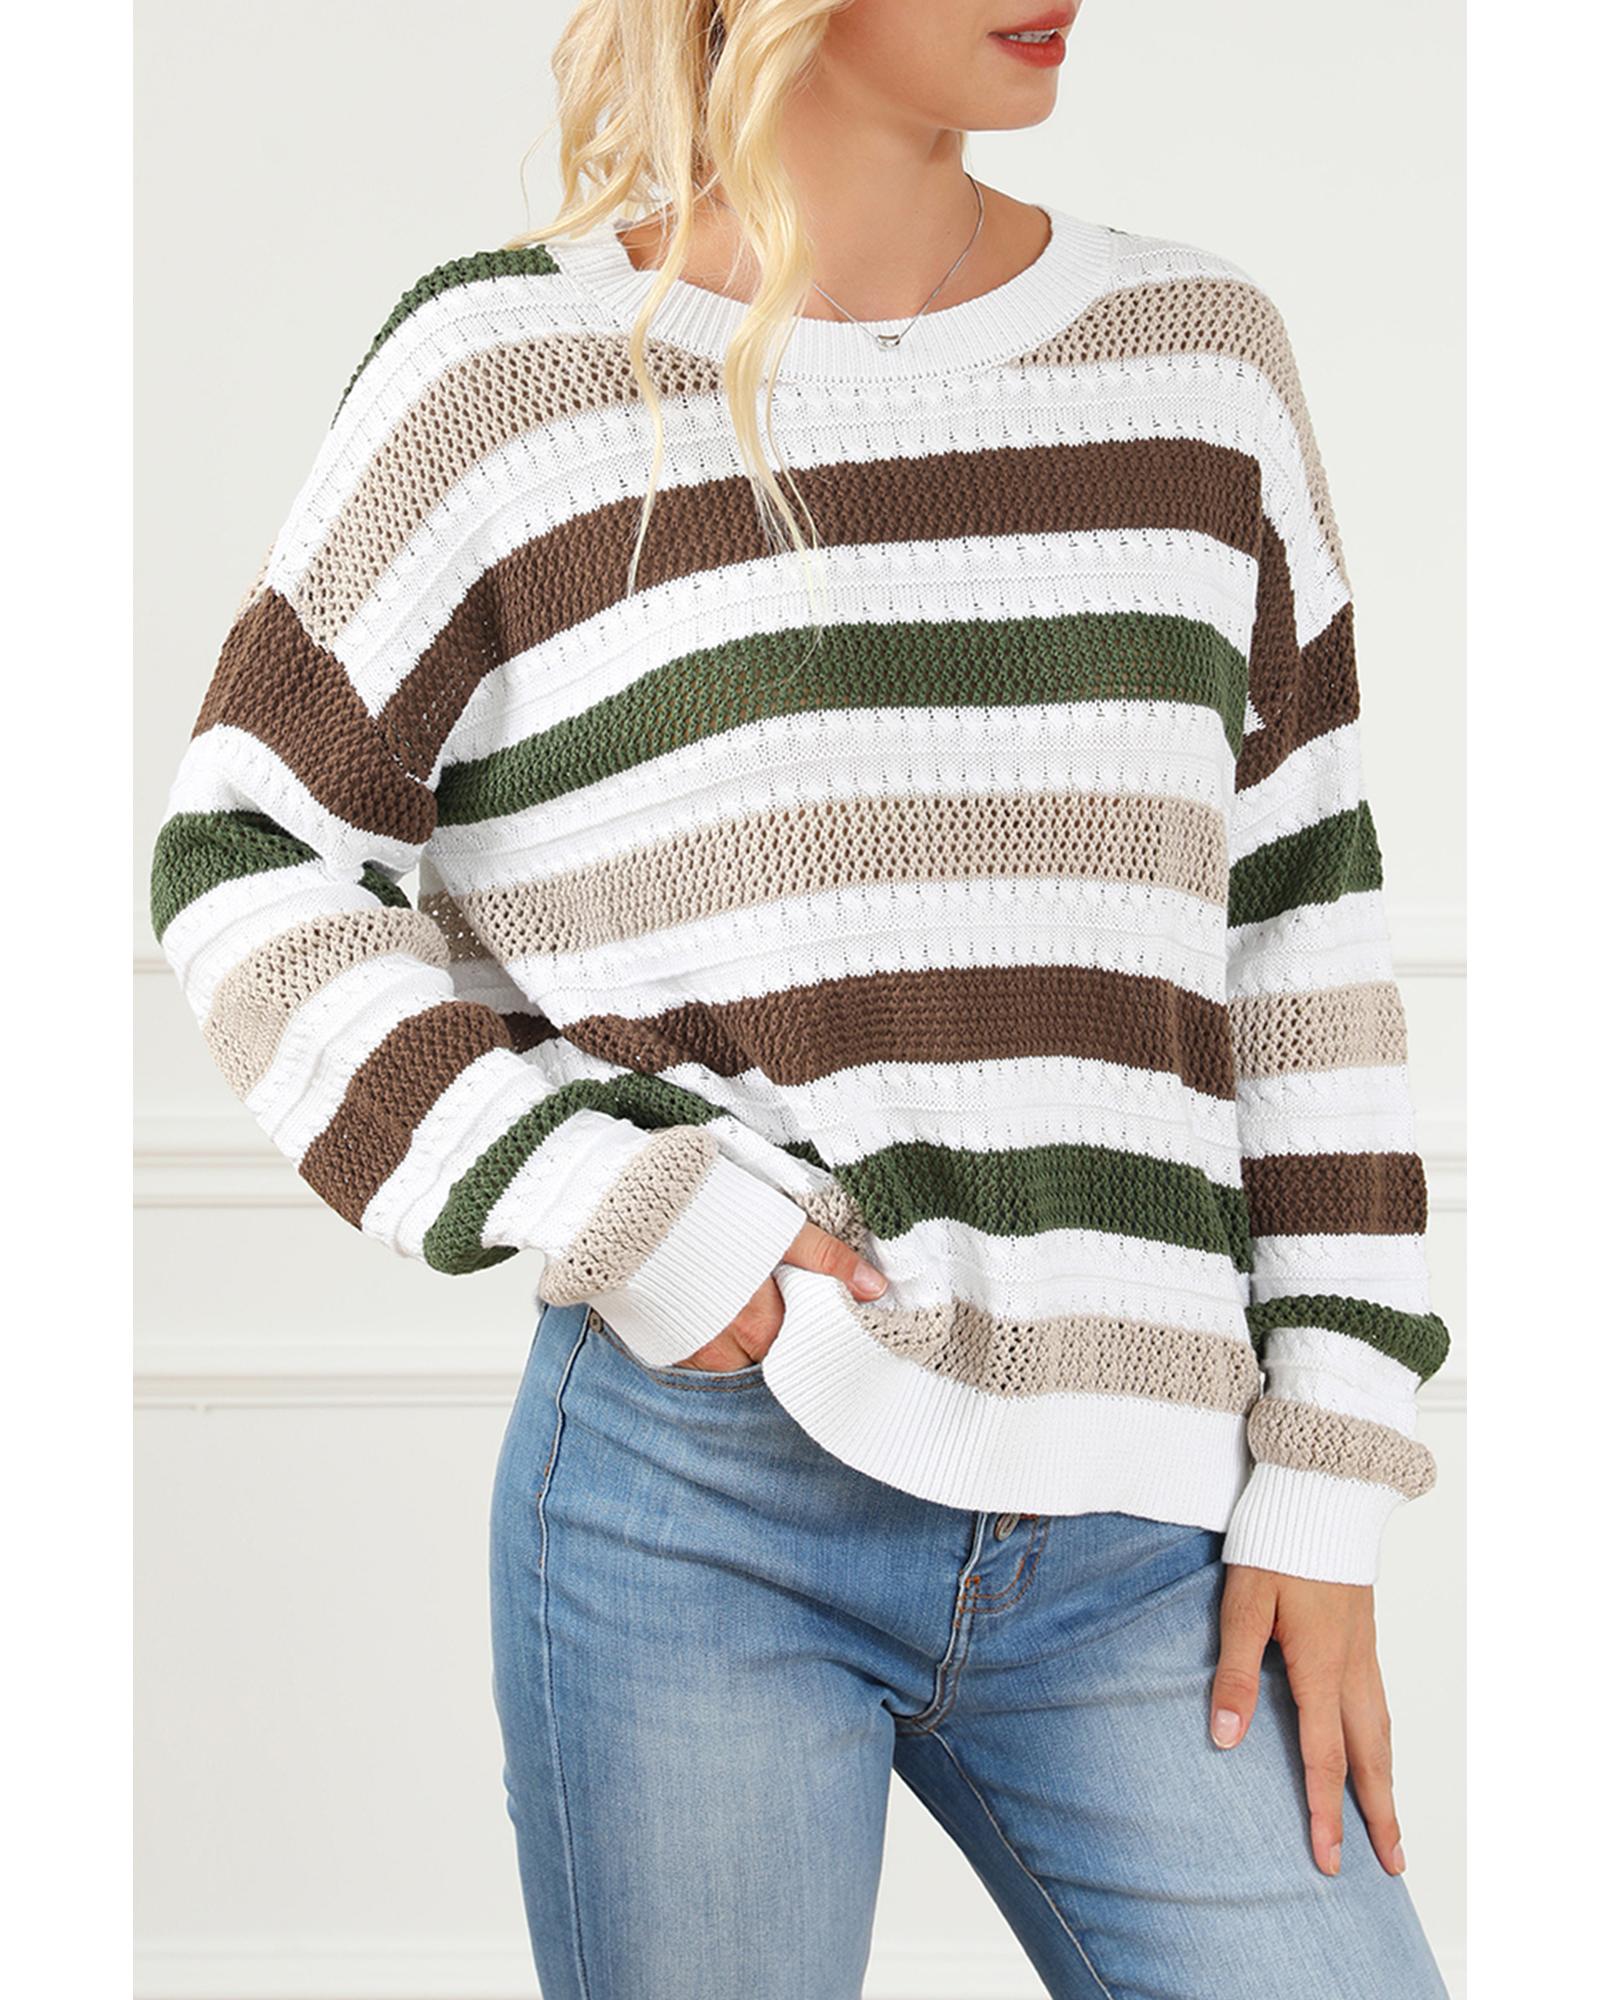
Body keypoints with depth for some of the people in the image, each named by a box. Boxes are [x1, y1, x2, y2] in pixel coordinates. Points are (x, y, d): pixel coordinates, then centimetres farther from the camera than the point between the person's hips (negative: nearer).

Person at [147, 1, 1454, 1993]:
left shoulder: (1198, 352, 9)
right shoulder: (511, 370, -1)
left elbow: (1297, 933, 9)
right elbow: (239, 864, 3)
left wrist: (1324, 1487, 5)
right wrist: (605, 1207, -9)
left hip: (1128, 1538, 3)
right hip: (698, 1500, -3)